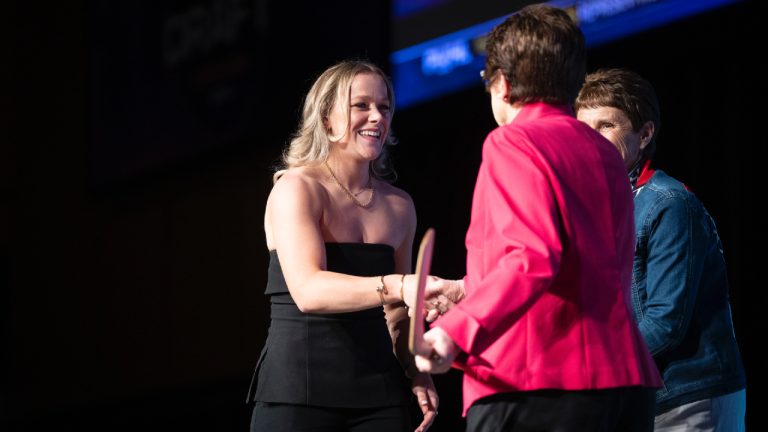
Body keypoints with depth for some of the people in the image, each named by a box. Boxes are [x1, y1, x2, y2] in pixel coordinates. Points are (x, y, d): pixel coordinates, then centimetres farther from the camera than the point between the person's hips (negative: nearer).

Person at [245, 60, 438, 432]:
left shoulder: (399, 206, 11)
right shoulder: (296, 189, -7)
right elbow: (308, 291, -24)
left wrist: (415, 372, 3)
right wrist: (398, 287, -37)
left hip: (378, 392, 5)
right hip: (299, 391, -5)